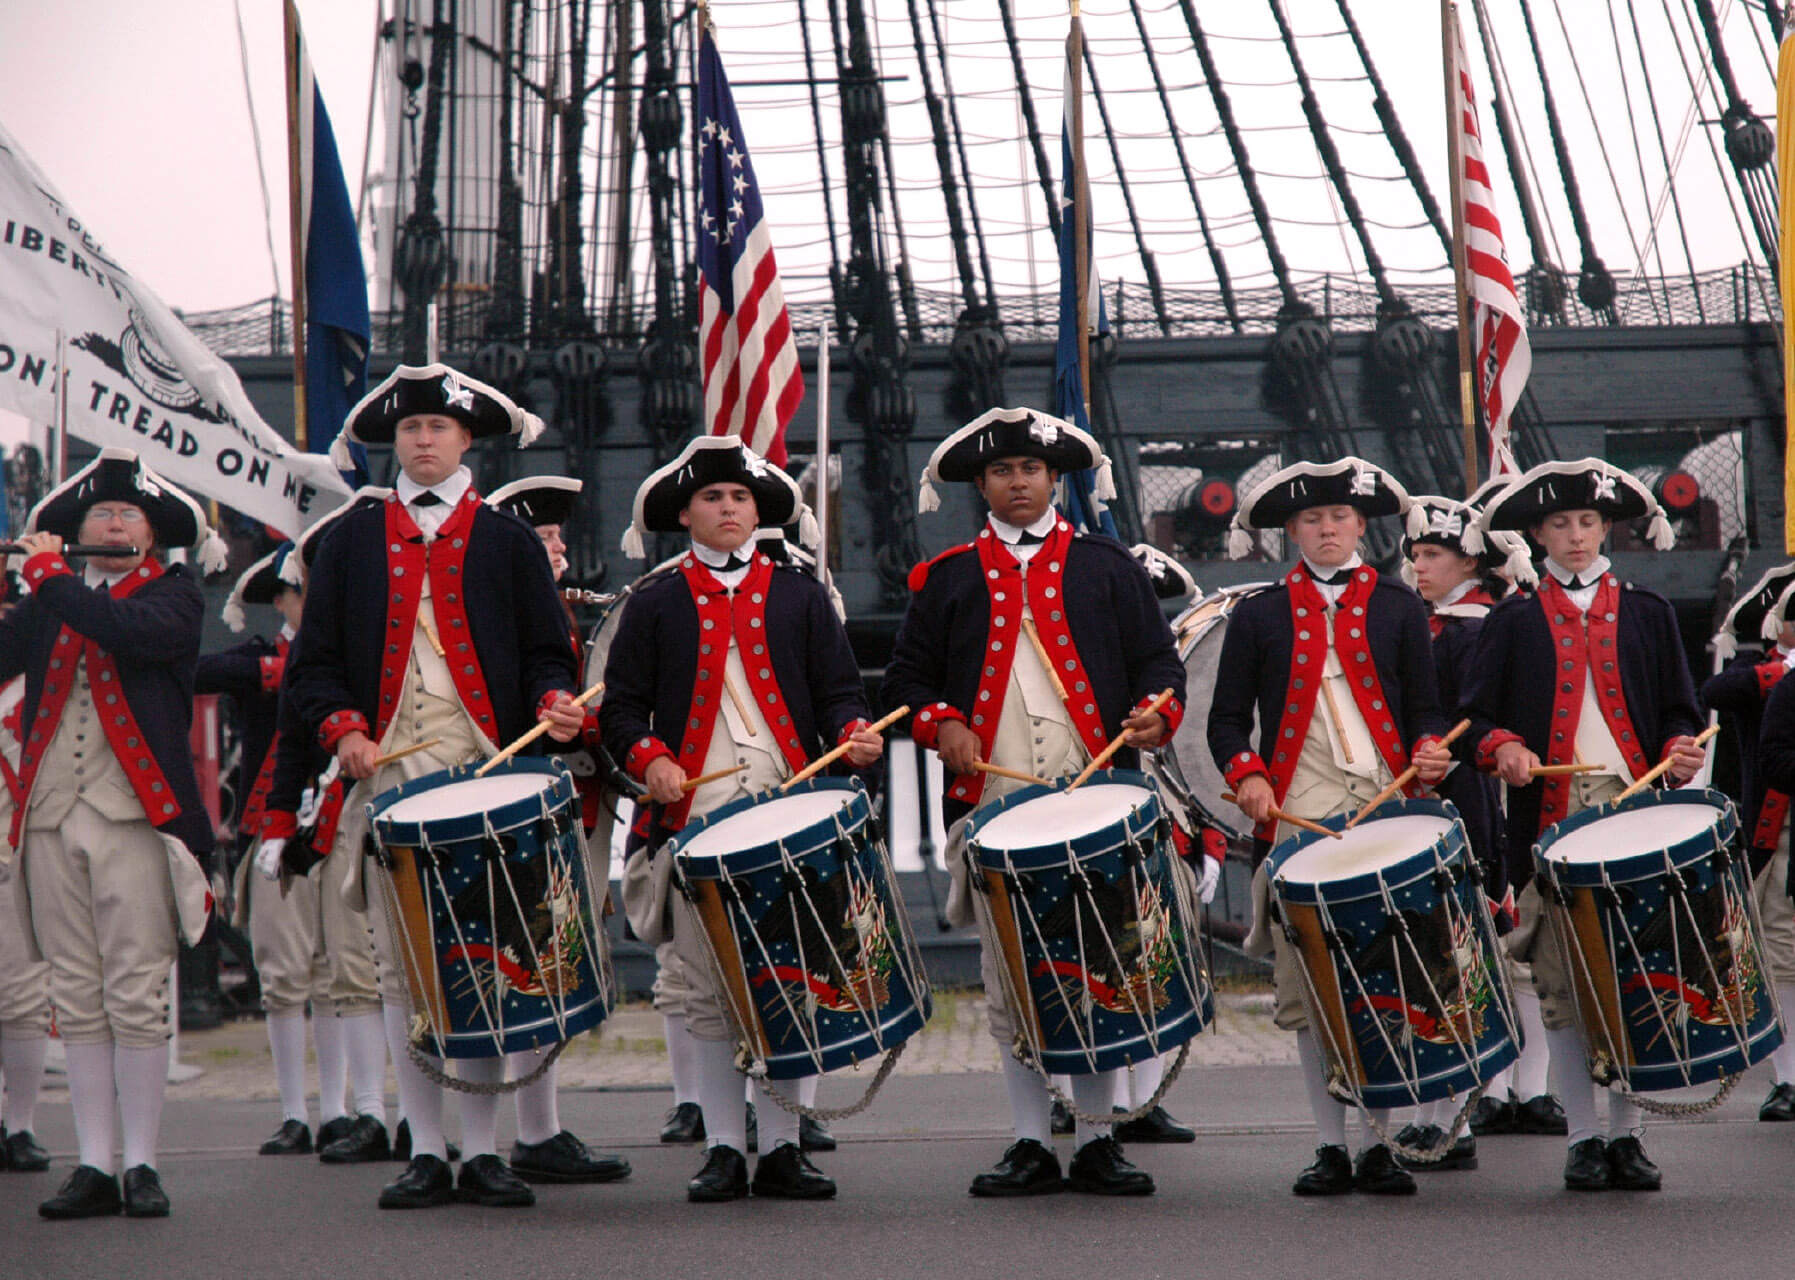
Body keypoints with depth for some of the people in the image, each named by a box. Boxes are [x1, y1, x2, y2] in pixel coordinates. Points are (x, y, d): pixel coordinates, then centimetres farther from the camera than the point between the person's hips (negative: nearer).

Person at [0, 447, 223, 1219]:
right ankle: (94, 1165, 9)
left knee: (136, 995, -5)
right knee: (77, 999, 5)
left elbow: (136, 634, -17)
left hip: (135, 813, -4)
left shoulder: (174, 595, 5)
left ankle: (141, 1164, 1)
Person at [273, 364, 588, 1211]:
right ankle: (427, 1154, 4)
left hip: (484, 770, -1)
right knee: (401, 967, -1)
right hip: (387, 775, 1)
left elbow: (547, 653, 11)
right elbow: (313, 663, 11)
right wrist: (343, 730, -6)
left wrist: (553, 705, -10)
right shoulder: (352, 540, 15)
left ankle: (482, 1150, 2)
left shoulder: (508, 540, 13)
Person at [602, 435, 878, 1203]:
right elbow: (620, 707, 8)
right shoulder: (653, 605, 12)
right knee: (707, 992, 0)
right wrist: (650, 760, -11)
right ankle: (723, 1148, 7)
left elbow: (838, 691, 11)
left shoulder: (801, 597, 15)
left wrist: (853, 736, -10)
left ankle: (782, 1147, 7)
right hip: (694, 819, -1)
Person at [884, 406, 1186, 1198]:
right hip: (992, 805, 1)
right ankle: (1030, 1145, 7)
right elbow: (906, 679, 14)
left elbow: (1158, 661, 11)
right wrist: (943, 726, -6)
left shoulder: (1106, 566, 13)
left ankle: (1096, 1143, 6)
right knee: (1009, 982, 0)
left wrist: (1152, 713, -9)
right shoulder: (948, 579, 14)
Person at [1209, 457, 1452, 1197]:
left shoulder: (1398, 608, 14)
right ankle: (1332, 1145, 6)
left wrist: (1429, 752, -8)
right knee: (1307, 991, -1)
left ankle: (1377, 1143, 5)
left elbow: (1424, 707, 14)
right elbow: (1227, 720, 11)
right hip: (1295, 822, 0)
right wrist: (1247, 777, -7)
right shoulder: (1259, 616, 12)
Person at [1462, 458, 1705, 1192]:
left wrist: (1681, 753, -6)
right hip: (1552, 821, -1)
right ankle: (1583, 1139, 2)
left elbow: (1680, 711, 15)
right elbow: (1473, 719, 8)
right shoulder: (1512, 623, 12)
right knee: (1564, 983, -4)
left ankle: (1627, 1137, 7)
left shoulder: (1647, 615, 17)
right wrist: (1504, 750, -13)